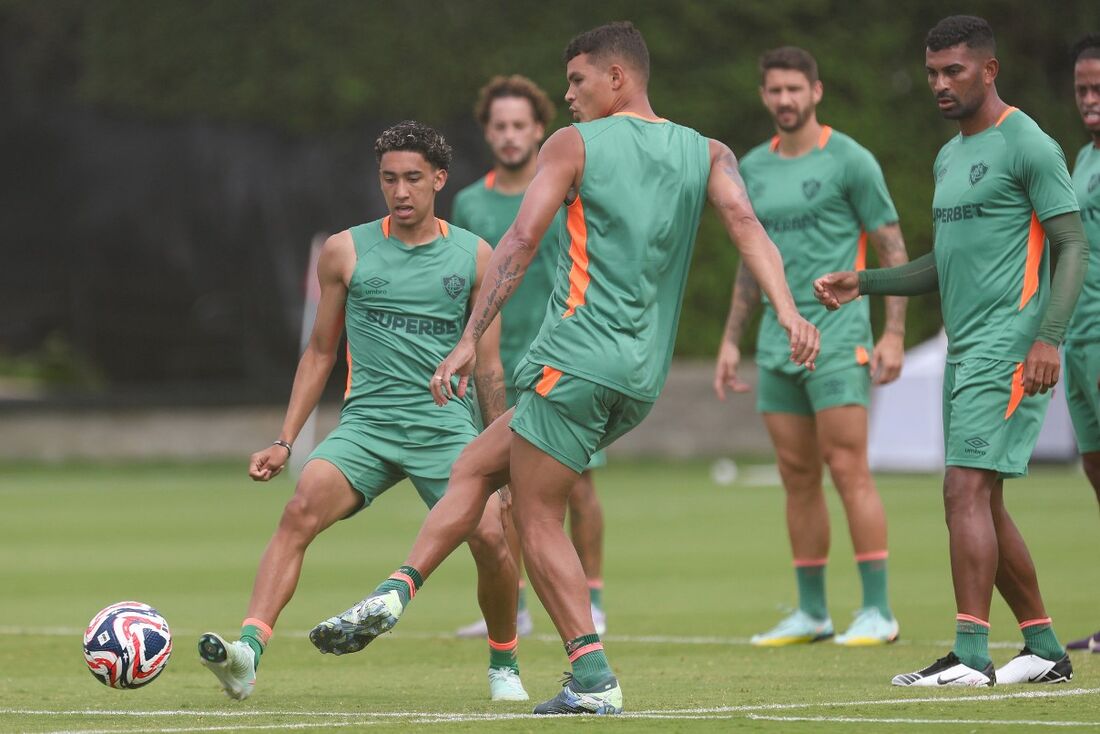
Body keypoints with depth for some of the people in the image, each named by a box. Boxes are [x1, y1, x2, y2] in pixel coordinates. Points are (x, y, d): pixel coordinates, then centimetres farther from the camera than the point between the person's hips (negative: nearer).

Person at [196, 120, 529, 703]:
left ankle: (503, 664, 10)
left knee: (492, 539, -19)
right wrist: (284, 441, 10)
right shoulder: (345, 252, 7)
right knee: (303, 506, -27)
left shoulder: (474, 256, 7)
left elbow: (488, 368, 12)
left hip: (447, 428, 0)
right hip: (366, 423, 0)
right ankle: (248, 651, -38)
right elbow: (320, 352, 16)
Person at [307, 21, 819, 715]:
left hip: (577, 361, -7)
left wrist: (470, 340, -11)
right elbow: (746, 224, -6)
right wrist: (788, 312, -18)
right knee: (476, 464, 16)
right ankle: (394, 595, 7)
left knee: (538, 518, 2)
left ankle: (594, 679, -7)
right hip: (643, 379, 7)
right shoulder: (708, 154, 12)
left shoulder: (573, 145, 0)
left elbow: (521, 241, -9)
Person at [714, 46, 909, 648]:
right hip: (777, 343, 6)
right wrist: (730, 340, 18)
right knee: (798, 478, 7)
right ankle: (811, 614, 13)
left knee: (848, 468, -11)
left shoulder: (848, 160, -4)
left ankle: (878, 612, -9)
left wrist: (894, 334, -12)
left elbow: (892, 249, -4)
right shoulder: (752, 168, 14)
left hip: (838, 336, -6)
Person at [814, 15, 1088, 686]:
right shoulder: (949, 157, 19)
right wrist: (862, 284, 16)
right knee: (985, 505, 9)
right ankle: (1046, 650, 16)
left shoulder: (1028, 146, -7)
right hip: (965, 349, 9)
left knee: (967, 490, -16)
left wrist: (1049, 337, -20)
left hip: (1008, 350, -9)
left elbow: (1073, 247, -10)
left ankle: (971, 655, -18)